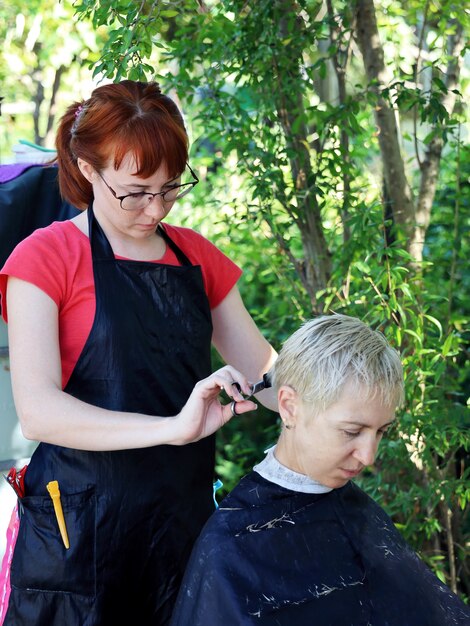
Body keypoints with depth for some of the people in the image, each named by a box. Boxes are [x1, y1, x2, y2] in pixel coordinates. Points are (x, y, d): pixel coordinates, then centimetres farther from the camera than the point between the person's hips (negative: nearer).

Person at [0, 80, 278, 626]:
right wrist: (172, 427, -31)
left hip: (186, 516, 5)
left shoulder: (196, 256, 11)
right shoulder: (46, 257, -7)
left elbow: (262, 367, 10)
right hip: (82, 529, -5)